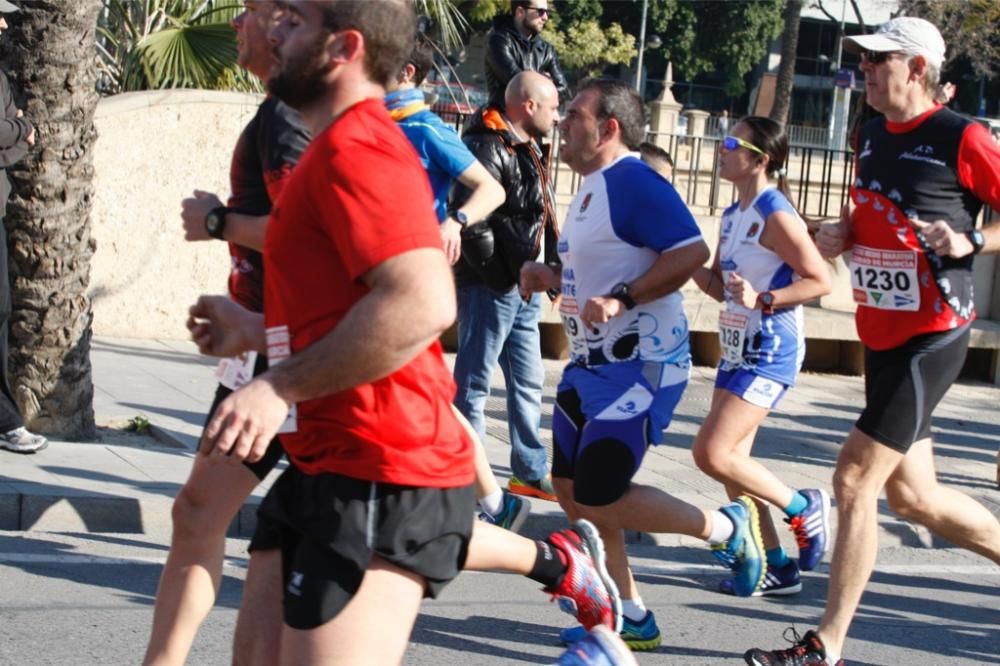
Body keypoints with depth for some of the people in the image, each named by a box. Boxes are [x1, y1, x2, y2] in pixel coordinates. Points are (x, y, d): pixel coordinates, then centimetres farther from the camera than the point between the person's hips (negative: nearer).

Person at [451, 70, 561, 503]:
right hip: (490, 287, -10)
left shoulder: (527, 150, 17)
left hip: (522, 289, 10)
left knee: (528, 382, 16)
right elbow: (471, 217, -24)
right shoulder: (488, 147, -15)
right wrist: (500, 275, -19)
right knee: (473, 385, -3)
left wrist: (548, 269, 8)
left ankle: (531, 473, 25)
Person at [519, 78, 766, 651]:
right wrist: (552, 278, 9)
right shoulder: (594, 185, 14)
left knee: (600, 498, -10)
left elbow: (691, 253, -26)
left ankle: (730, 529, 11)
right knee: (573, 490, 9)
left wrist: (620, 300, -29)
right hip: (593, 362, 10)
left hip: (640, 365, -10)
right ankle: (629, 617, 21)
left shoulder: (634, 182, -17)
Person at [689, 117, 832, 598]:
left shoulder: (776, 216, -15)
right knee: (732, 460, 9)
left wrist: (763, 300, -24)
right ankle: (777, 566, 19)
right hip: (738, 347, 10)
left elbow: (820, 280, -16)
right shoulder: (733, 215, 12)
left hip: (770, 351, -9)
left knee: (712, 453, -13)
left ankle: (803, 507, 7)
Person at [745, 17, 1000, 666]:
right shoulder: (872, 136, 10)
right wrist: (842, 233, 5)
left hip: (932, 338, -8)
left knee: (856, 478, -11)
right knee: (912, 494, 13)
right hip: (881, 337, 8)